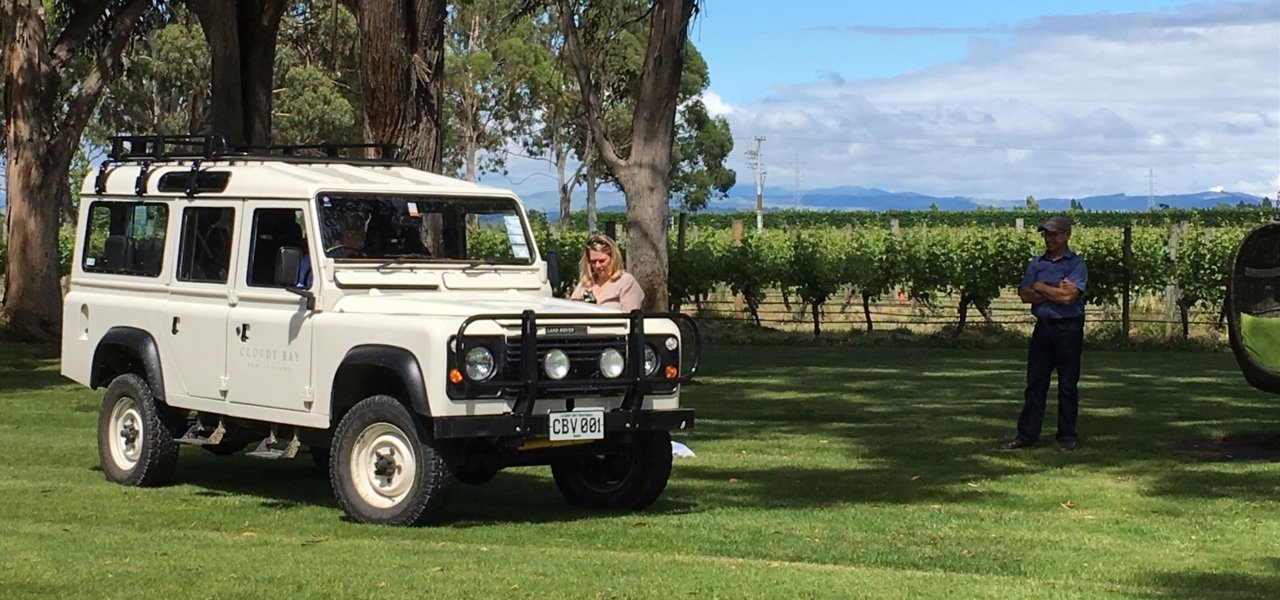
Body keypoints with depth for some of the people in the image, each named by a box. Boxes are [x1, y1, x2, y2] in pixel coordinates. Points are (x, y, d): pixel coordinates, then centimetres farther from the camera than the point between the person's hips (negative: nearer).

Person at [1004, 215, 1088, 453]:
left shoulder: (1076, 264, -3)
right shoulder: (1036, 264, 12)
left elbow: (1069, 296, -16)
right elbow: (1025, 294, 0)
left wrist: (1041, 288, -5)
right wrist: (1056, 291, -9)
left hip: (1069, 328, -4)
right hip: (1043, 327, 5)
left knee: (1068, 386, 2)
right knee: (1035, 383, 5)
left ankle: (1067, 437, 9)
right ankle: (1027, 434, 8)